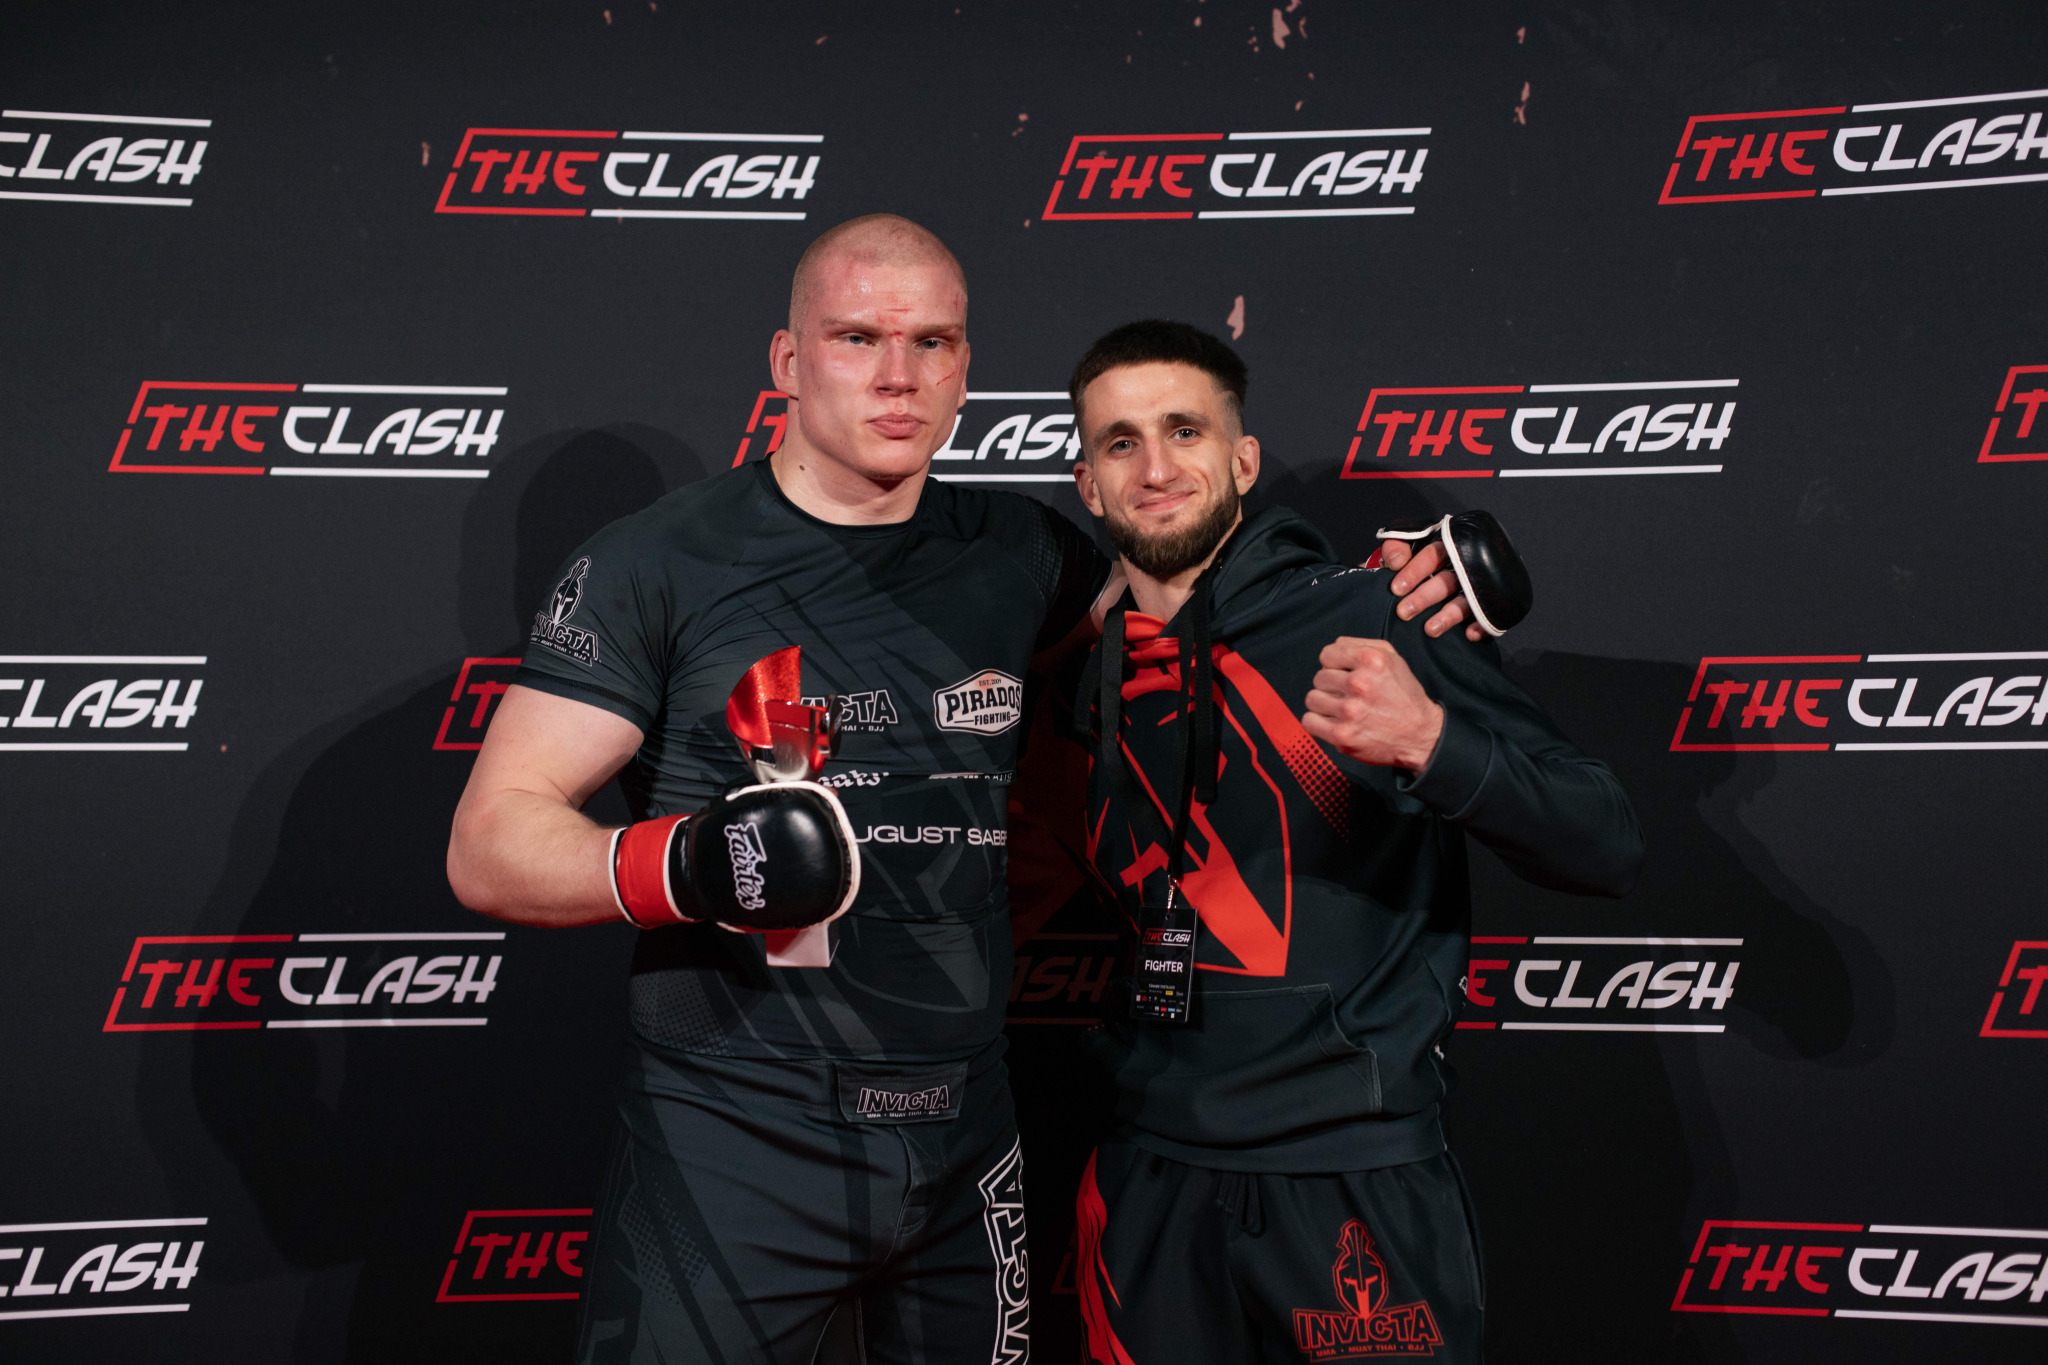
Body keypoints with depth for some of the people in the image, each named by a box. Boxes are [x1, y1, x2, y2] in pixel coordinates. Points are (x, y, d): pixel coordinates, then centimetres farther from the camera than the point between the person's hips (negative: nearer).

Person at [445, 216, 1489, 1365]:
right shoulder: (658, 566, -5)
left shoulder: (1016, 556, 6)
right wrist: (693, 863, -28)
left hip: (967, 1144, 4)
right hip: (735, 1151, -4)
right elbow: (489, 848, -8)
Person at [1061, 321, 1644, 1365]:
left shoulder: (1374, 621, -8)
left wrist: (1431, 742, -26)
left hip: (1356, 1189, -4)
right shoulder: (1098, 680, 7)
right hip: (1148, 1182, 5)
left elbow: (1607, 854, -12)